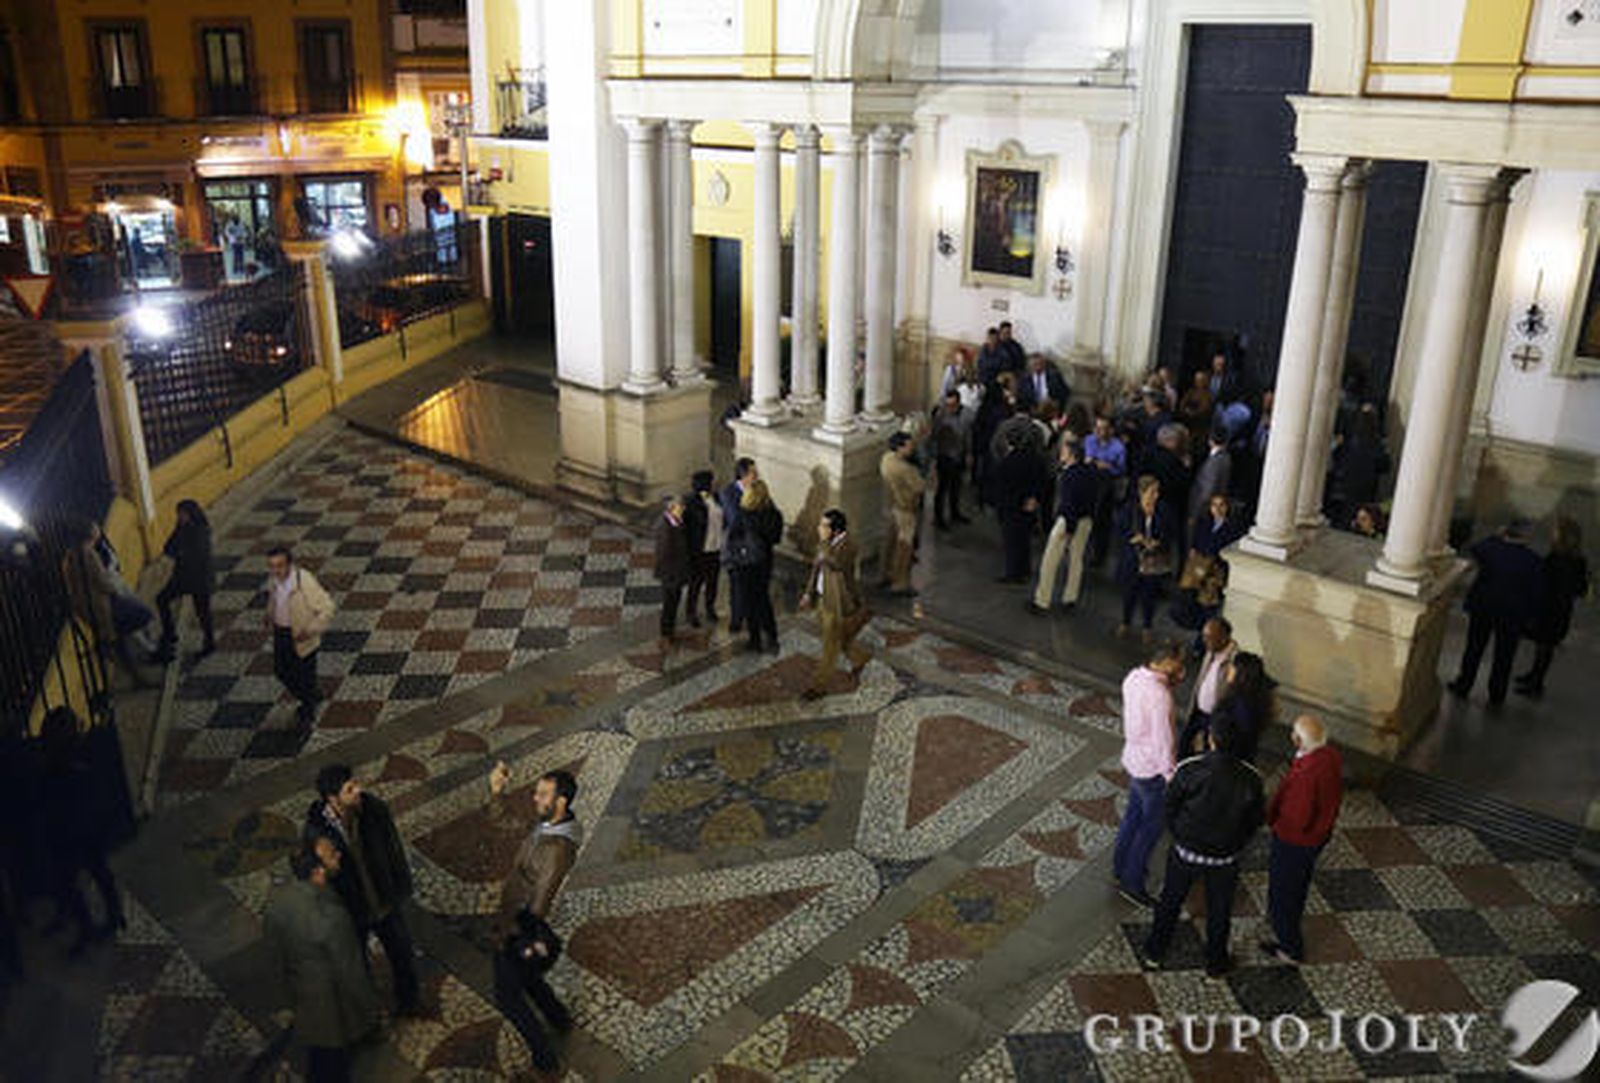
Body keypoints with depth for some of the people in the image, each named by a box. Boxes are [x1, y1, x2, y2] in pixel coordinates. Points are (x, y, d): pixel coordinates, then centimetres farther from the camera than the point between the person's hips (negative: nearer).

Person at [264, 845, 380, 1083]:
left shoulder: (276, 897, -21)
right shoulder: (332, 917, -41)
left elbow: (272, 942, -2)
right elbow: (350, 973, -27)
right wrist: (370, 1007, -9)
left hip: (298, 988, 6)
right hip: (330, 997, -6)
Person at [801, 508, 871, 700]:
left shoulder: (847, 546, -24)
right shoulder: (827, 543, 1)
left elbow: (833, 562, -43)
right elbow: (817, 567, 13)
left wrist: (824, 541, -35)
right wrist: (809, 593, 15)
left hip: (837, 603, -9)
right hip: (823, 599, 9)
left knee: (830, 647, 4)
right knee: (839, 640, 25)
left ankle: (819, 686, 14)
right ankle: (861, 657, 50)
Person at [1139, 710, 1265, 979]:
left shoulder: (1188, 770, -25)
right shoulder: (1250, 779, -20)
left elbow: (1170, 808, -11)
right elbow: (1256, 818, -5)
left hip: (1186, 851, -1)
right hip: (1225, 857, 1)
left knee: (1170, 901, 21)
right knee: (1219, 910, 23)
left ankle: (1153, 954, 37)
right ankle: (1216, 962, 42)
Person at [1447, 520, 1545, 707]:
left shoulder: (1490, 548, -16)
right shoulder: (1533, 561, -16)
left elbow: (1475, 550, 9)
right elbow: (1537, 594, -9)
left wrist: (1495, 537, 13)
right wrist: (1530, 616, 4)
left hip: (1482, 608, 1)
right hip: (1513, 615, -1)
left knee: (1474, 649, 17)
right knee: (1503, 656, 13)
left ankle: (1463, 686, 29)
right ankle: (1496, 696, 23)